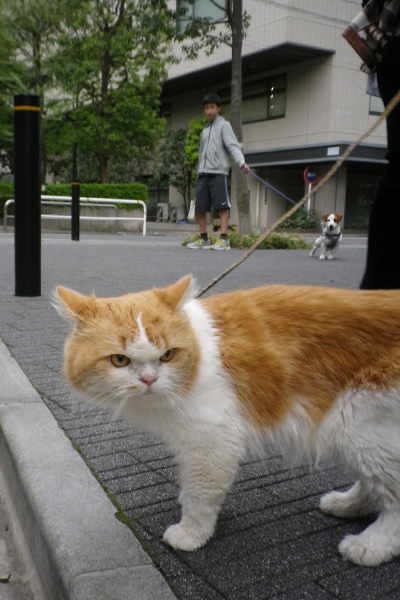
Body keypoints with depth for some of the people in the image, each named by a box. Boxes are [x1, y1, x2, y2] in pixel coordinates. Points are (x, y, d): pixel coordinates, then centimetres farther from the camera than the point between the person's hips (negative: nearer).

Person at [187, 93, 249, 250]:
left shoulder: (224, 125, 5)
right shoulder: (205, 130, 24)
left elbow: (233, 145, -9)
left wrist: (241, 162, -25)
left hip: (218, 171, -6)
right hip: (203, 172, 7)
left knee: (222, 205, -10)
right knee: (200, 207, 3)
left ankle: (224, 239, -13)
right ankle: (204, 239, 12)